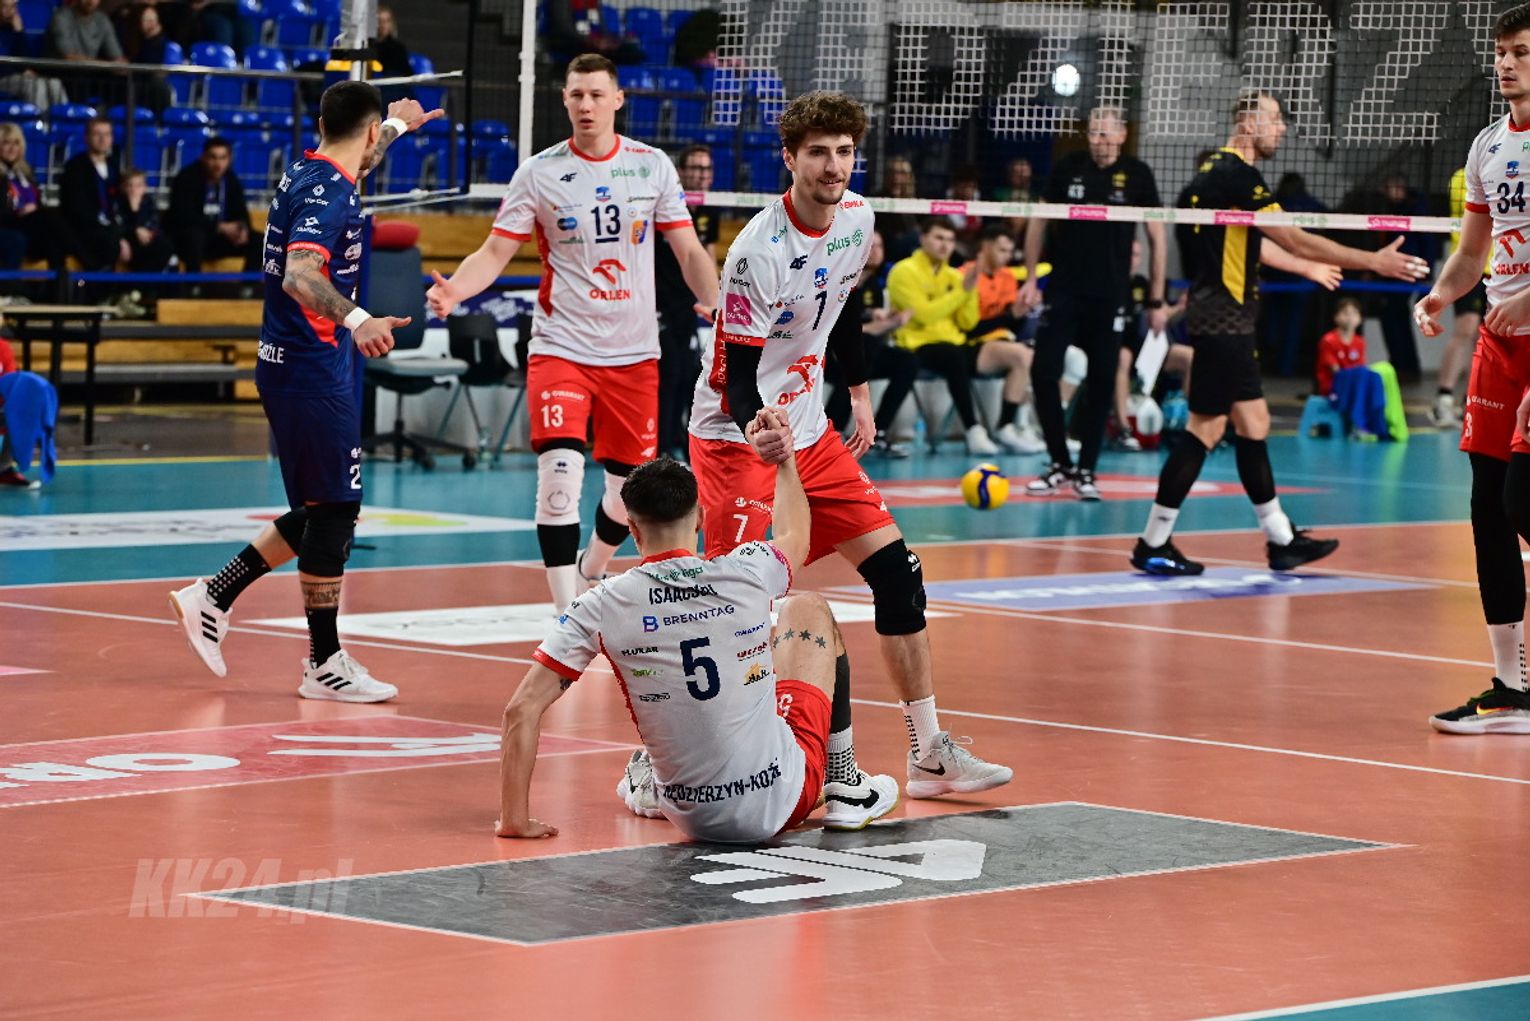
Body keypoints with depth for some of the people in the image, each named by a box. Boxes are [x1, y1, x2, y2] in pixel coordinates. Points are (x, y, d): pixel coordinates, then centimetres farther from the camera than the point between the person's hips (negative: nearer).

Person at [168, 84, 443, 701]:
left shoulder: (308, 174, 12)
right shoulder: (327, 191, -17)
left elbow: (353, 163, 38)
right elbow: (299, 275, -32)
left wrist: (399, 127, 56)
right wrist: (355, 319, -48)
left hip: (288, 365, 10)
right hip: (314, 370, -10)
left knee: (322, 511, 15)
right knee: (333, 511, -4)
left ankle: (212, 599, 17)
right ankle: (325, 664, 1)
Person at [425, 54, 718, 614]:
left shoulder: (653, 166, 2)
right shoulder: (539, 172, -2)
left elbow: (689, 251, 4)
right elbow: (495, 252, -3)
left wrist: (713, 297, -15)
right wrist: (454, 289, -22)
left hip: (635, 354, 3)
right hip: (561, 349, -3)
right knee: (560, 477, -19)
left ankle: (590, 574, 39)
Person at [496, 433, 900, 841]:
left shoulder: (602, 605, -12)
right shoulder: (746, 573, -10)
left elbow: (521, 709, -13)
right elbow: (796, 537, 17)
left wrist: (515, 820, -3)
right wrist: (785, 457, 34)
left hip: (695, 819, 1)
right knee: (808, 610, 24)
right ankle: (846, 787, 27)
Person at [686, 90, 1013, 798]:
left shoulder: (857, 219, 0)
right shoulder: (758, 252, -23)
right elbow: (737, 371, -22)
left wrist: (860, 394, 21)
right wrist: (757, 429, -41)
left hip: (809, 429, 8)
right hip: (737, 437, -8)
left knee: (896, 571, 3)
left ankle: (928, 753, 10)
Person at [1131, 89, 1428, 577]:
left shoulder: (1219, 170, 15)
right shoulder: (1236, 175, -16)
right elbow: (1295, 240, -19)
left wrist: (1310, 267, 39)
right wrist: (1374, 261, -16)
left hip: (1225, 317, 10)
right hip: (1222, 317, -10)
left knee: (1253, 423, 11)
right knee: (1206, 427, -7)